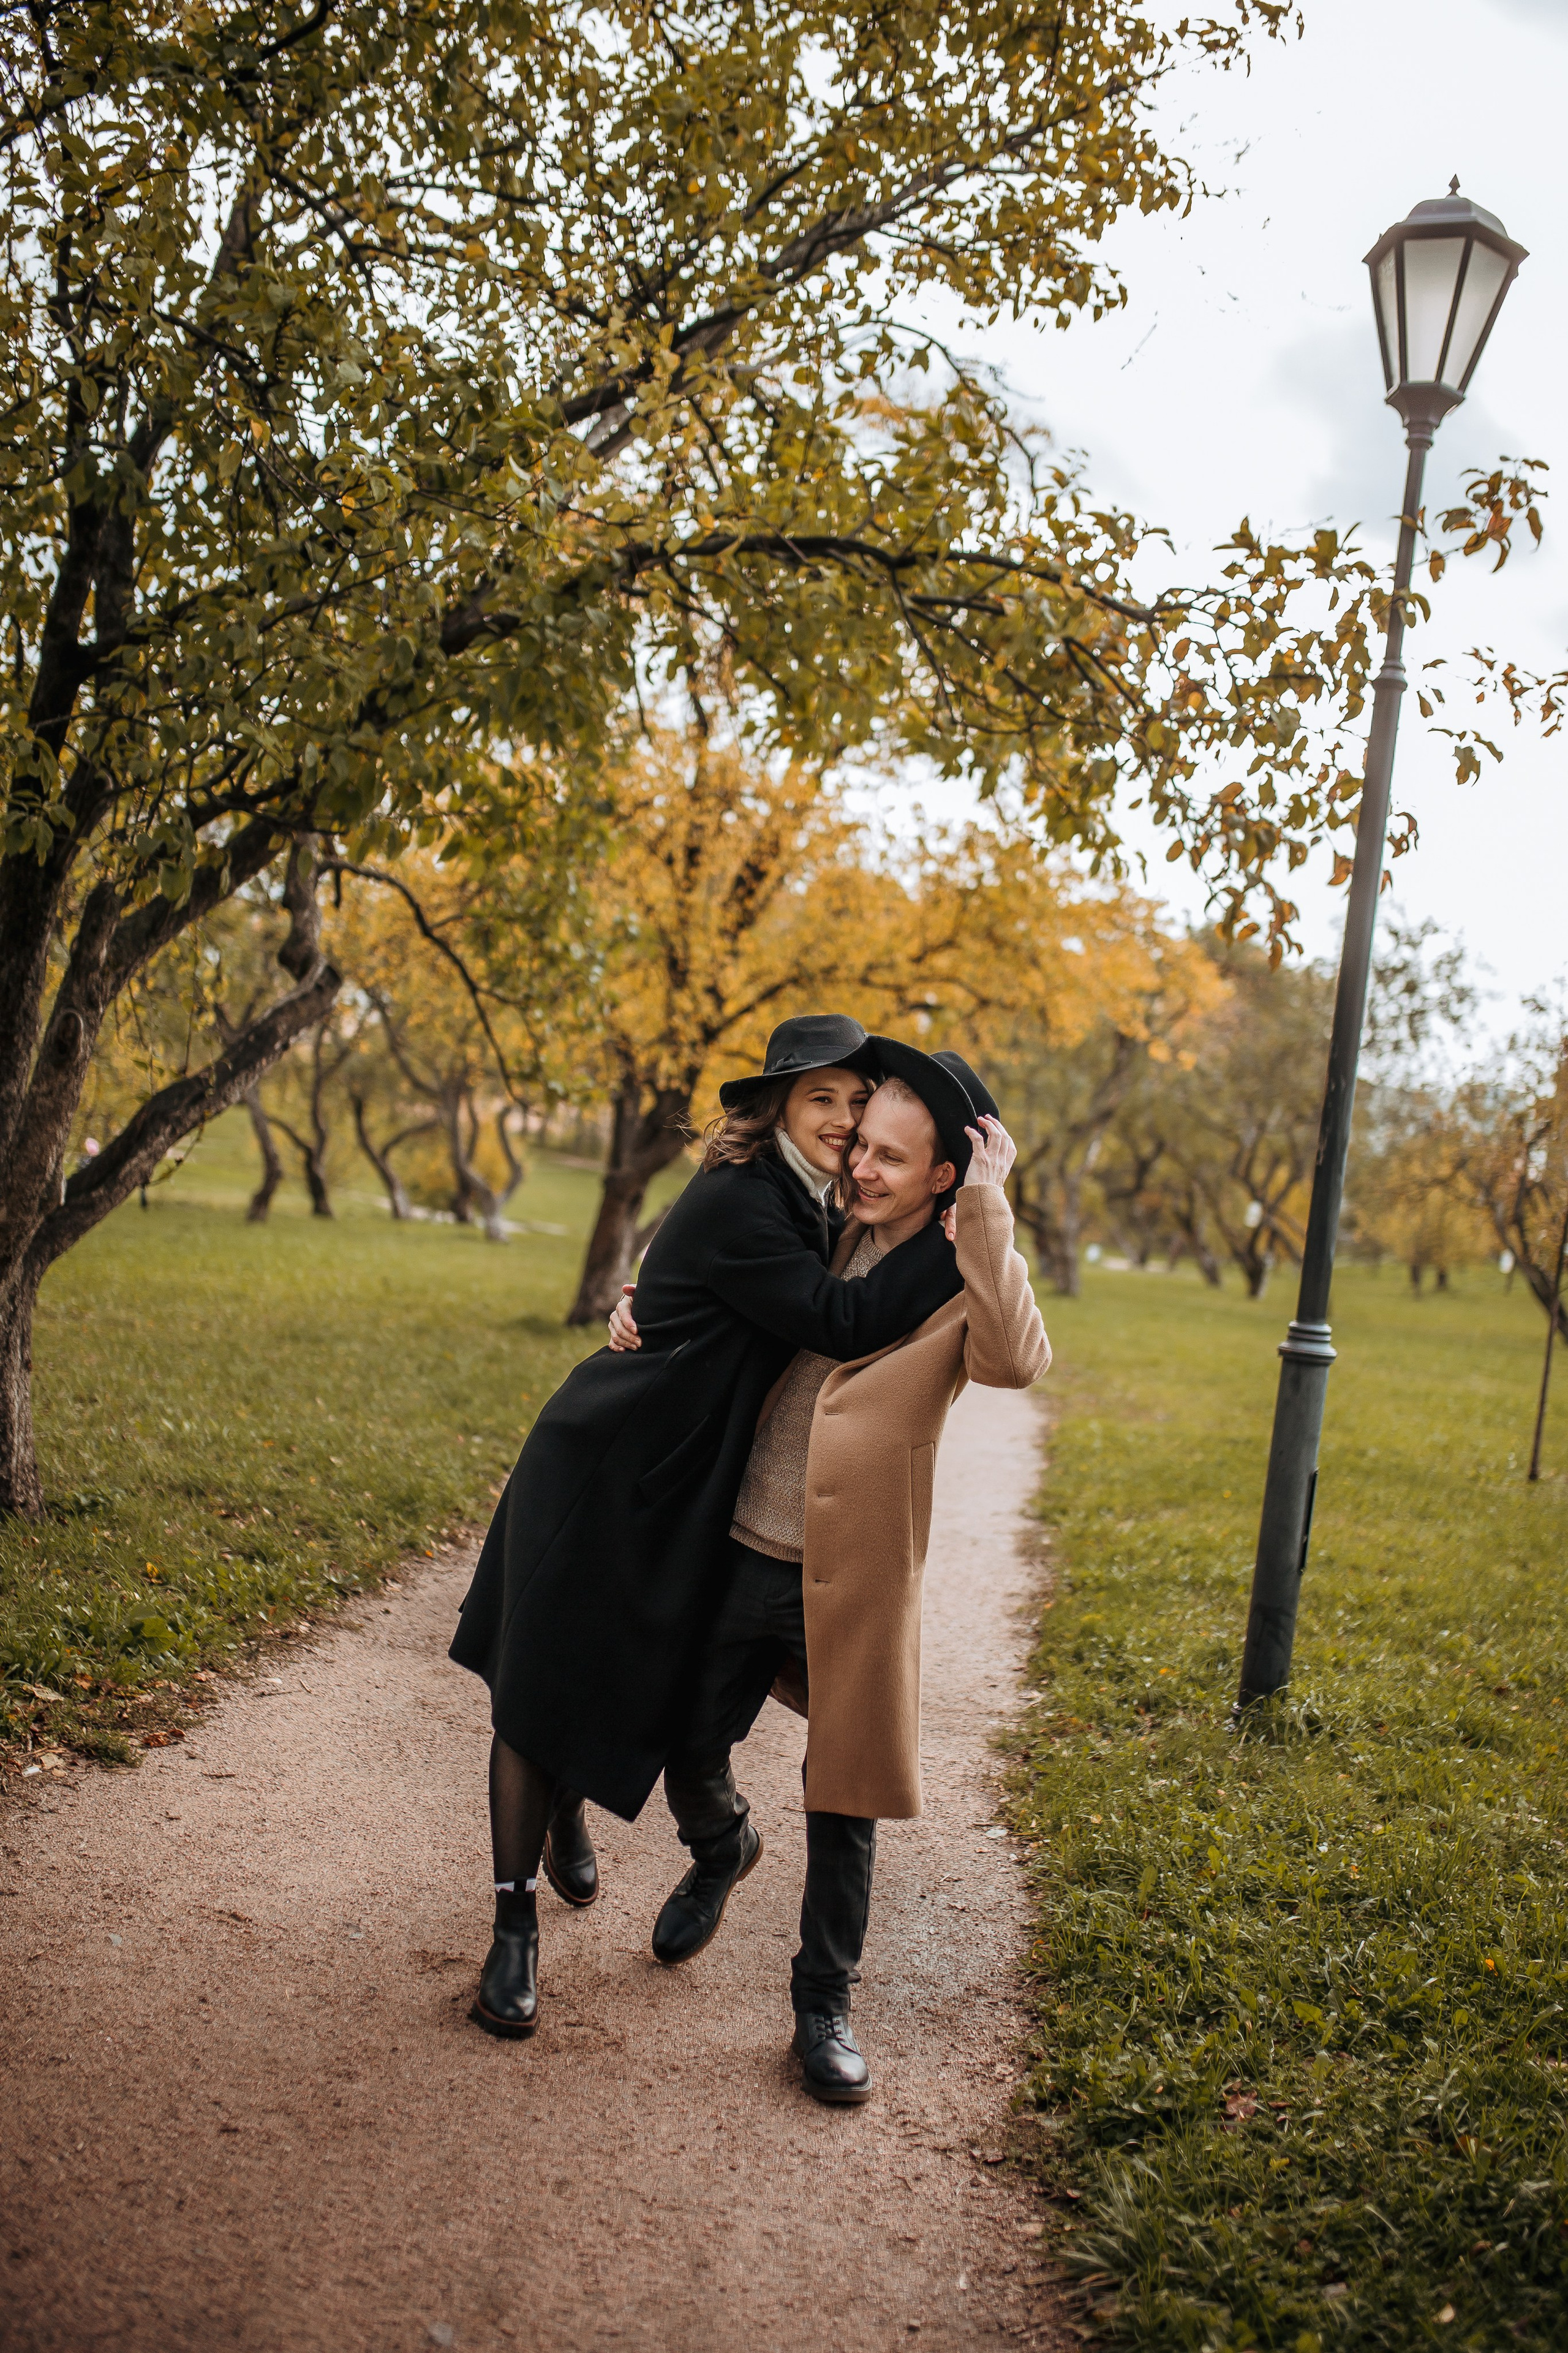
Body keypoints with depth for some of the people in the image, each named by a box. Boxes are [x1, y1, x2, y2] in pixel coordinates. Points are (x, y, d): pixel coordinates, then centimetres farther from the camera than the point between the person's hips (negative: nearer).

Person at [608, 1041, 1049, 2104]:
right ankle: (723, 1849, 49)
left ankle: (825, 2007, 28)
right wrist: (644, 1304, 3)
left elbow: (1016, 1361, -29)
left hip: (852, 1587, -4)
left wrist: (987, 1205, -27)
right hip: (742, 1558, 4)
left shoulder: (962, 1281, -6)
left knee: (845, 1807, 8)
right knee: (687, 1756, 14)